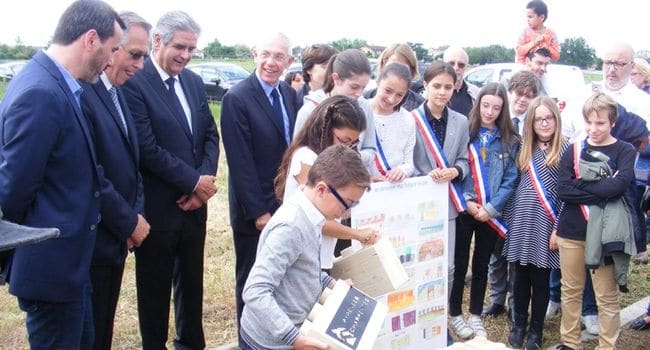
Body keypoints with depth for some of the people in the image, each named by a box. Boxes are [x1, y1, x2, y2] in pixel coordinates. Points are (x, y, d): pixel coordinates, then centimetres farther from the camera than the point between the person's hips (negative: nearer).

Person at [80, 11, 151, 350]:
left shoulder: (115, 92, 10)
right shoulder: (82, 92, -20)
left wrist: (136, 213, 3)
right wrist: (129, 221, -14)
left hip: (116, 237, 9)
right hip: (91, 242, -9)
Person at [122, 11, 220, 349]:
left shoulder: (194, 82, 8)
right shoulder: (134, 82, -16)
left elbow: (210, 134, 9)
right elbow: (147, 148, -20)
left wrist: (205, 179, -7)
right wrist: (195, 182, -15)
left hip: (193, 203, 7)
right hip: (157, 207, -7)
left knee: (191, 281, 20)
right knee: (155, 288, 11)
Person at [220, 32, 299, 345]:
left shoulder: (289, 94, 6)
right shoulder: (237, 98, -15)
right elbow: (241, 162, -17)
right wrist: (258, 212, -17)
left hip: (288, 205, 6)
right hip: (255, 209, -6)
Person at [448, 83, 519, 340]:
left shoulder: (509, 140, 3)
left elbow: (510, 179, -1)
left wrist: (490, 207, -11)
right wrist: (466, 202, -12)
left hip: (491, 215, 2)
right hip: (463, 211, -2)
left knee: (482, 266, 13)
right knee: (459, 264, 6)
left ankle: (475, 316, 25)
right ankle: (455, 314, 21)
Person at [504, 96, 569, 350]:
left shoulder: (565, 148, -5)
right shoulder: (524, 149, 9)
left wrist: (558, 228, -10)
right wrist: (508, 218, 9)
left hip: (545, 223, -3)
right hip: (521, 221, 4)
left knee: (540, 279, 7)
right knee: (520, 277, 11)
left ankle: (536, 329, 22)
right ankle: (519, 324, 28)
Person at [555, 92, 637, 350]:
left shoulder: (625, 151, -1)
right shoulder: (574, 150, 5)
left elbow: (619, 185, -20)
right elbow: (562, 190, -8)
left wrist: (580, 185, -14)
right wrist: (601, 190, -14)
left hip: (604, 233, -3)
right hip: (571, 232, 3)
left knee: (607, 297, 5)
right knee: (570, 292, 14)